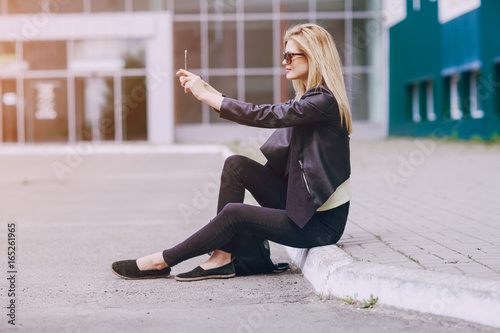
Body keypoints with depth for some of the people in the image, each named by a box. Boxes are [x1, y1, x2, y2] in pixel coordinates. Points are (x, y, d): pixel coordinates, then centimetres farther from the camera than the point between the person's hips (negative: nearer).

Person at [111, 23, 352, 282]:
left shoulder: (325, 101, -18)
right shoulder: (307, 99, 13)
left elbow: (264, 115, -23)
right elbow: (253, 115, 15)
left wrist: (206, 95, -17)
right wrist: (205, 88, 7)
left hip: (323, 222, -9)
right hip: (301, 202, 9)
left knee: (233, 213, -20)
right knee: (235, 165, -7)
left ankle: (162, 262, -5)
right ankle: (221, 259, -9)